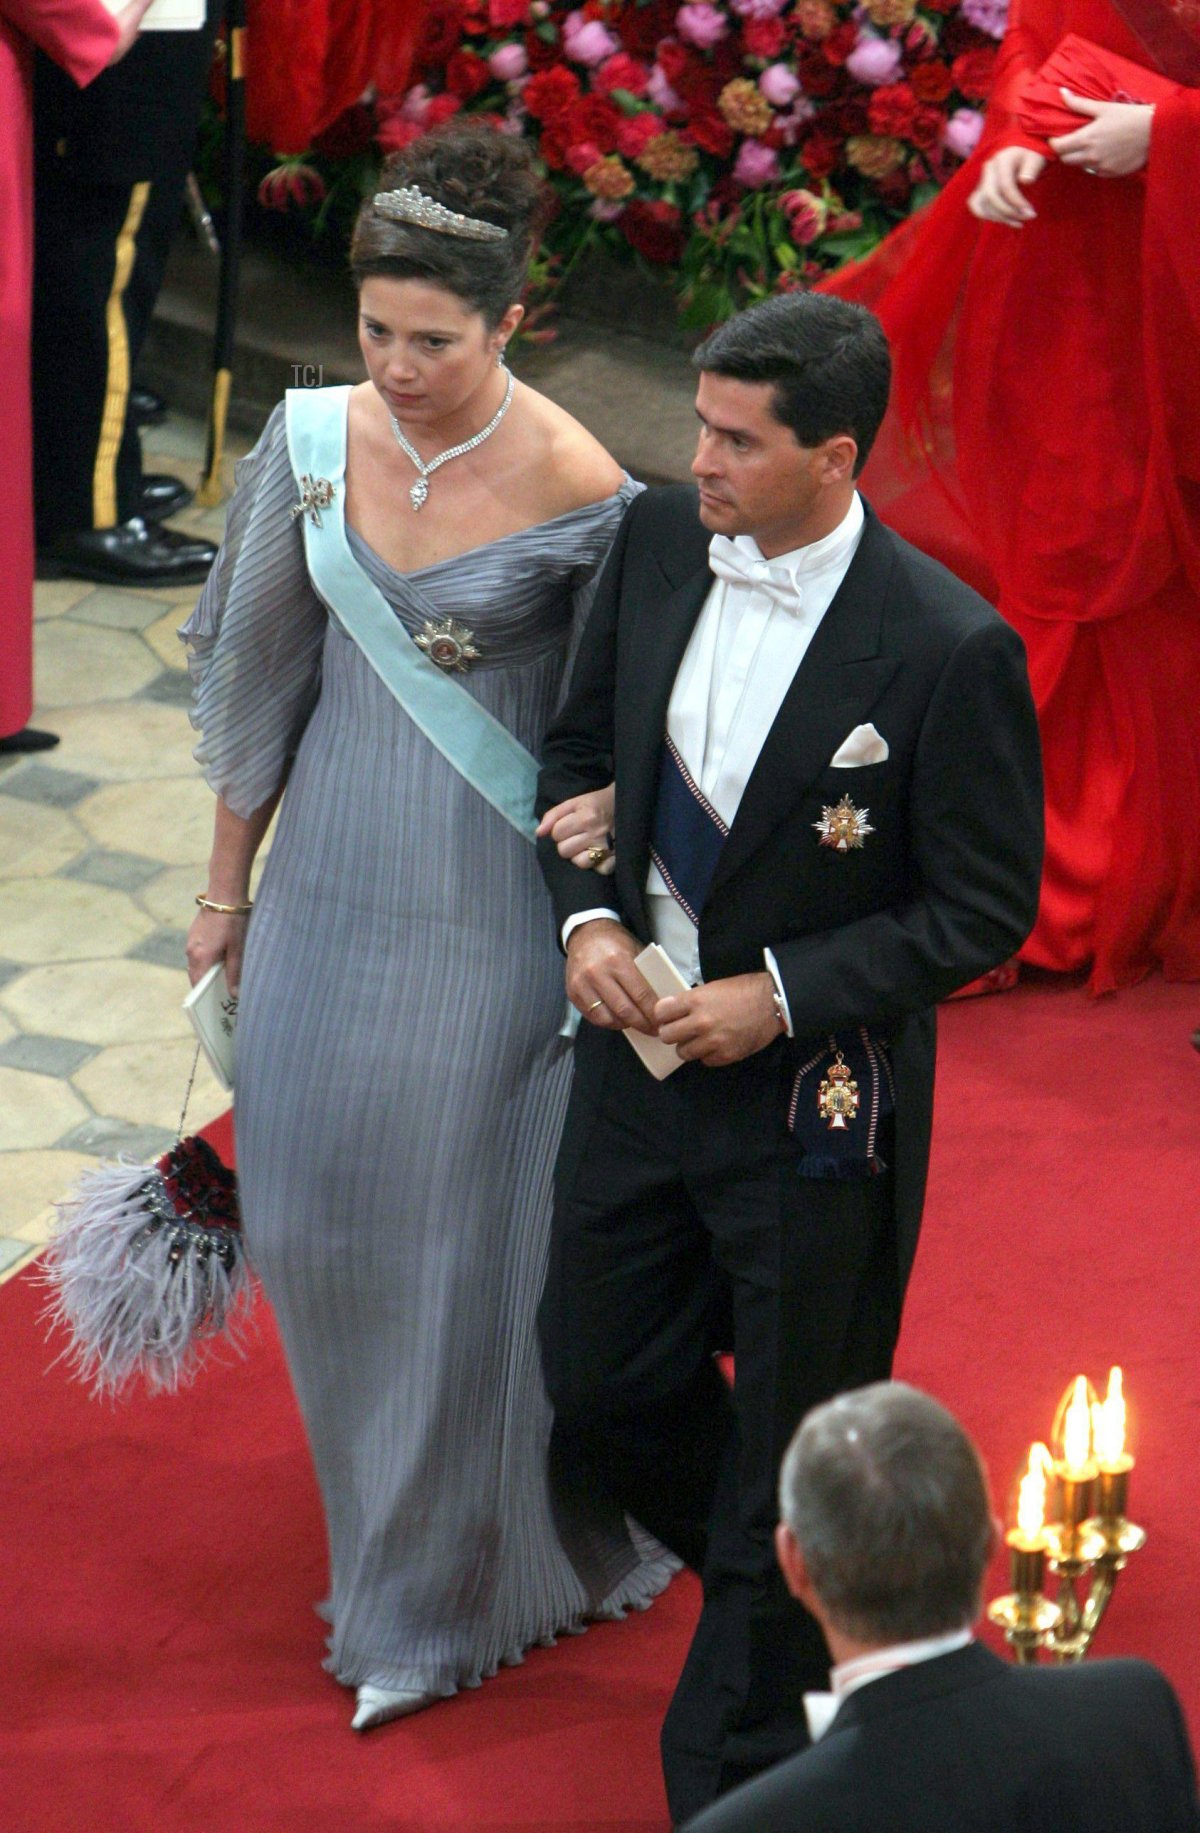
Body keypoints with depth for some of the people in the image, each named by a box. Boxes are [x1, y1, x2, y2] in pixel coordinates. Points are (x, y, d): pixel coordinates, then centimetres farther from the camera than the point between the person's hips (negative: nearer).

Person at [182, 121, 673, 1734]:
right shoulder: (314, 438, -5)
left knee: (466, 1230, 5)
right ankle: (400, 1515, 40)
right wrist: (228, 886, 10)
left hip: (489, 908, -5)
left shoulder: (580, 494, -19)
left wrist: (604, 802, -21)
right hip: (334, 881, 5)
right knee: (308, 1214, 12)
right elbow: (258, 671, 5)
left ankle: (440, 1594, 24)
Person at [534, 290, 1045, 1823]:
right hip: (638, 1049, 6)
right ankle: (789, 1591, 47)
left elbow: (984, 910, -15)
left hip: (813, 1097, -6)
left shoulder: (948, 649, -23)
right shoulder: (657, 543, -6)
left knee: (792, 1441, 10)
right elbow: (583, 747, 10)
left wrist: (782, 997, -19)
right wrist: (586, 917, -6)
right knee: (599, 1384, 17)